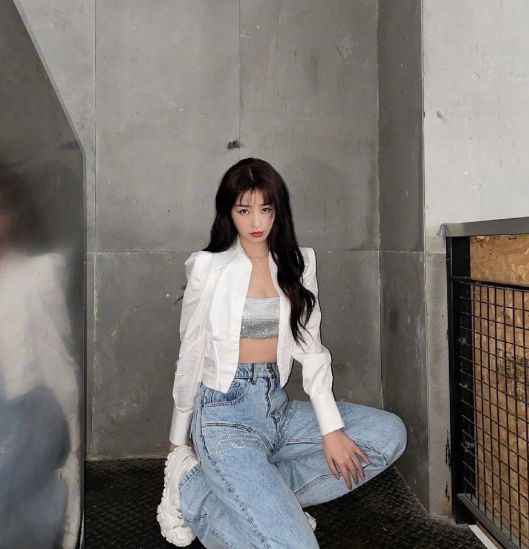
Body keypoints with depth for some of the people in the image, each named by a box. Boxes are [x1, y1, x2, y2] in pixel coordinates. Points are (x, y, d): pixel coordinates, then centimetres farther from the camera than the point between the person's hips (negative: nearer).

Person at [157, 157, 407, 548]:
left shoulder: (297, 263, 5)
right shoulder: (209, 268, -8)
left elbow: (311, 348, 1)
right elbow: (191, 355, -1)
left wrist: (331, 428, -7)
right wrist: (179, 439, 7)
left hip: (278, 406, 6)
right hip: (225, 413, -6)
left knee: (389, 433, -10)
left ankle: (252, 496, -6)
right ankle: (194, 493, 4)